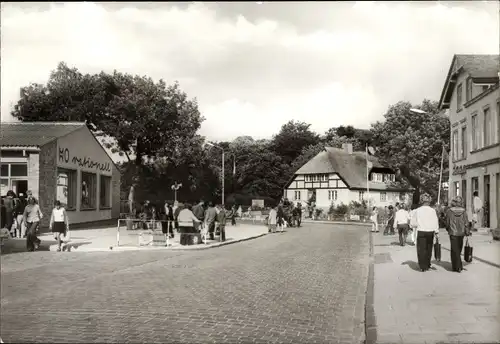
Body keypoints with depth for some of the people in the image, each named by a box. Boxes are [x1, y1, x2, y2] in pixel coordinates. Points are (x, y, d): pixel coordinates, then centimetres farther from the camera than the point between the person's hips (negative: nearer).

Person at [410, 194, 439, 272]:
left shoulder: (417, 211, -4)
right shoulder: (432, 210, -4)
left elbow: (413, 223, -1)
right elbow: (435, 222, -6)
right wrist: (436, 232, -2)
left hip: (421, 232, -1)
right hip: (430, 232, 1)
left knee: (421, 249, 4)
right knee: (429, 249, 15)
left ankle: (423, 267, 2)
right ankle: (427, 265, 23)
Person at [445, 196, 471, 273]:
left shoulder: (449, 210, -9)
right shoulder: (463, 211, -4)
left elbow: (447, 222, -4)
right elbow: (466, 223, -6)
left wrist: (448, 229, 15)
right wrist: (467, 232, 0)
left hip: (453, 233, -3)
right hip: (461, 233, 3)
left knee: (454, 250, 2)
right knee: (459, 249, 17)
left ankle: (458, 267, -3)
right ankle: (455, 265, 27)